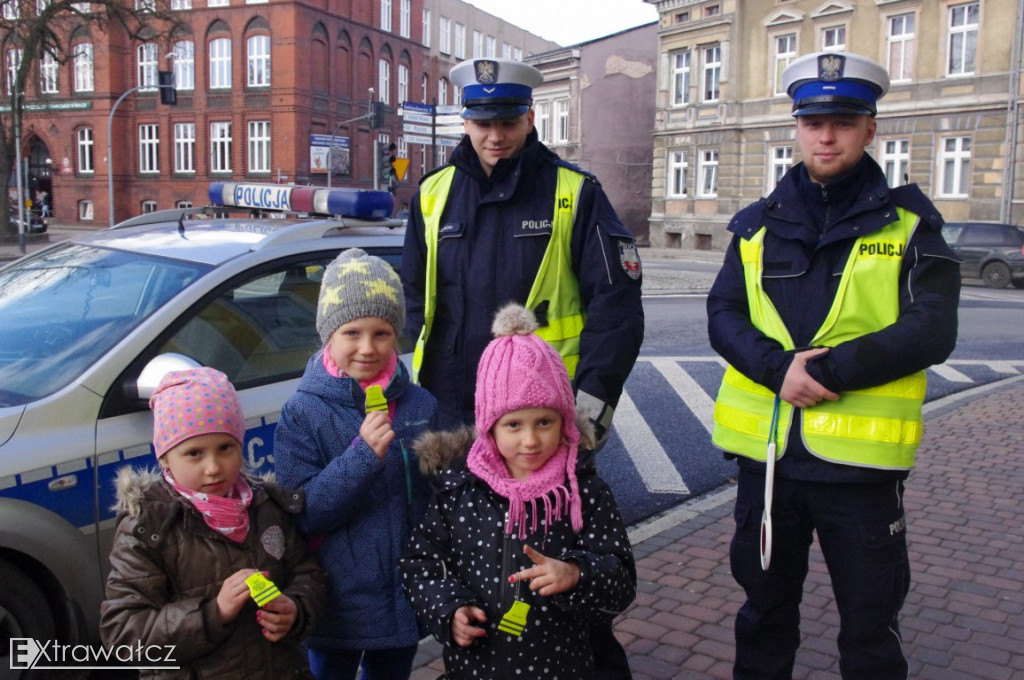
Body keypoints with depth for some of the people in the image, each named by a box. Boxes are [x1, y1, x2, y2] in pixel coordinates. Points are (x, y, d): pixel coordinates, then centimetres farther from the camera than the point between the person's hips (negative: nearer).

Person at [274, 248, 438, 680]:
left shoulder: (421, 406, -3)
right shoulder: (302, 413, -10)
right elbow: (301, 514, -16)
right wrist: (362, 455, -28)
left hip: (406, 601, 3)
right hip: (336, 606, -2)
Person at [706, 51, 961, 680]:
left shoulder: (908, 222, 0)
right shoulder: (759, 224, 8)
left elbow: (933, 331, -10)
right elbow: (724, 315, 0)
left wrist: (832, 370, -21)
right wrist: (780, 368, -19)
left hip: (860, 458, -2)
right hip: (766, 449, 3)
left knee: (871, 627, 11)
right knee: (764, 607, 19)